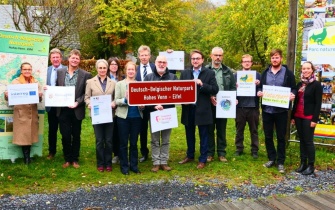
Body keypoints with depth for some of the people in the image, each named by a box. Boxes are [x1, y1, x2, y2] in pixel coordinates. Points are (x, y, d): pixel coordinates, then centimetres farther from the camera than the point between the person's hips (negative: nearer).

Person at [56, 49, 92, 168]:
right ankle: (67, 159, 20)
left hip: (77, 110, -1)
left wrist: (78, 102, -16)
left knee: (76, 136, 9)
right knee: (65, 136, 5)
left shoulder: (85, 75, -3)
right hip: (63, 109, 2)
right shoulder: (60, 72, 6)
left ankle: (75, 159, 22)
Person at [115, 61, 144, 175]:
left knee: (134, 143, 10)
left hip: (136, 116, 2)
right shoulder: (119, 84, 2)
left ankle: (134, 165, 20)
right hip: (124, 117, -2)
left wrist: (142, 105, -11)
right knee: (123, 143, 5)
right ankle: (124, 166, 15)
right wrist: (125, 100, -24)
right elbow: (116, 101, -5)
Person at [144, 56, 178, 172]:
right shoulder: (148, 77, 4)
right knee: (155, 140, 5)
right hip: (153, 112, -1)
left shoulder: (173, 77, 6)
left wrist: (163, 105, -14)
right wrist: (154, 105, -16)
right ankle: (156, 163, 11)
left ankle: (164, 162, 16)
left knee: (166, 140, 8)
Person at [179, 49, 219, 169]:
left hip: (202, 110, -3)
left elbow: (215, 90, -9)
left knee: (203, 136, 5)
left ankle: (203, 160, 15)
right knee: (189, 135, 16)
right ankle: (190, 156, 32)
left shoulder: (210, 73, -1)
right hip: (188, 109, 3)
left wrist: (202, 84, -20)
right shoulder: (184, 73, 9)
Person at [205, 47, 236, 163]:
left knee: (221, 130, 9)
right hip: (209, 105, -2)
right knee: (209, 130, 6)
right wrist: (209, 97, -16)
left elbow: (233, 87, 9)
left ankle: (221, 153, 17)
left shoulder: (228, 71, 8)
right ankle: (209, 153, 15)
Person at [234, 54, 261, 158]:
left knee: (254, 130, 8)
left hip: (253, 106, 0)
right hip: (240, 106, 1)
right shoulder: (236, 75, 8)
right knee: (239, 130, 9)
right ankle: (239, 148, 20)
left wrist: (258, 84, -15)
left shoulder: (257, 74, 7)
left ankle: (254, 150, 16)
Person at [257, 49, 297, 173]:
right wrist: (258, 93, -8)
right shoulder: (265, 73, 11)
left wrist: (292, 95, -19)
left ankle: (280, 162, 14)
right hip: (267, 110, 3)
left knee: (281, 137, 5)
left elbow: (294, 88, 2)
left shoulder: (288, 73, 1)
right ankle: (271, 159, 24)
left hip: (281, 110, -3)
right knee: (268, 136, 10)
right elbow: (260, 87, 15)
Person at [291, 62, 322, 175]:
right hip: (298, 117, 6)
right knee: (302, 140, 10)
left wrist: (315, 119, -14)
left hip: (309, 117, -6)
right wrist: (293, 116, 12)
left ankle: (311, 165, 6)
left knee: (308, 141, -3)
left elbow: (318, 103, -9)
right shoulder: (300, 84, 13)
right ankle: (303, 163, 17)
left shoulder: (316, 84, -5)